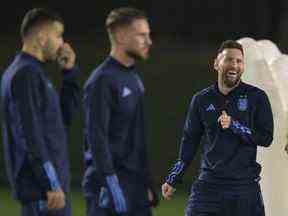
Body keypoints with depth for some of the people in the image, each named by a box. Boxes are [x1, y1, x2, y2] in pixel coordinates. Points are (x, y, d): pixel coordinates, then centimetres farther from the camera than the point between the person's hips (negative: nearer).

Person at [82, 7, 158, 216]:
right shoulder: (103, 80, -11)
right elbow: (97, 138, -18)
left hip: (136, 185, 9)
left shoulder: (134, 79, 16)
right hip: (111, 183, -9)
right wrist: (112, 185, -22)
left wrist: (147, 183, 18)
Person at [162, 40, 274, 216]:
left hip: (245, 186, -2)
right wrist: (172, 180, 11)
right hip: (209, 184, 2)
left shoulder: (256, 97, 1)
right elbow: (190, 141, 14)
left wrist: (233, 125, -15)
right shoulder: (202, 100, 8)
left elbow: (266, 138, -2)